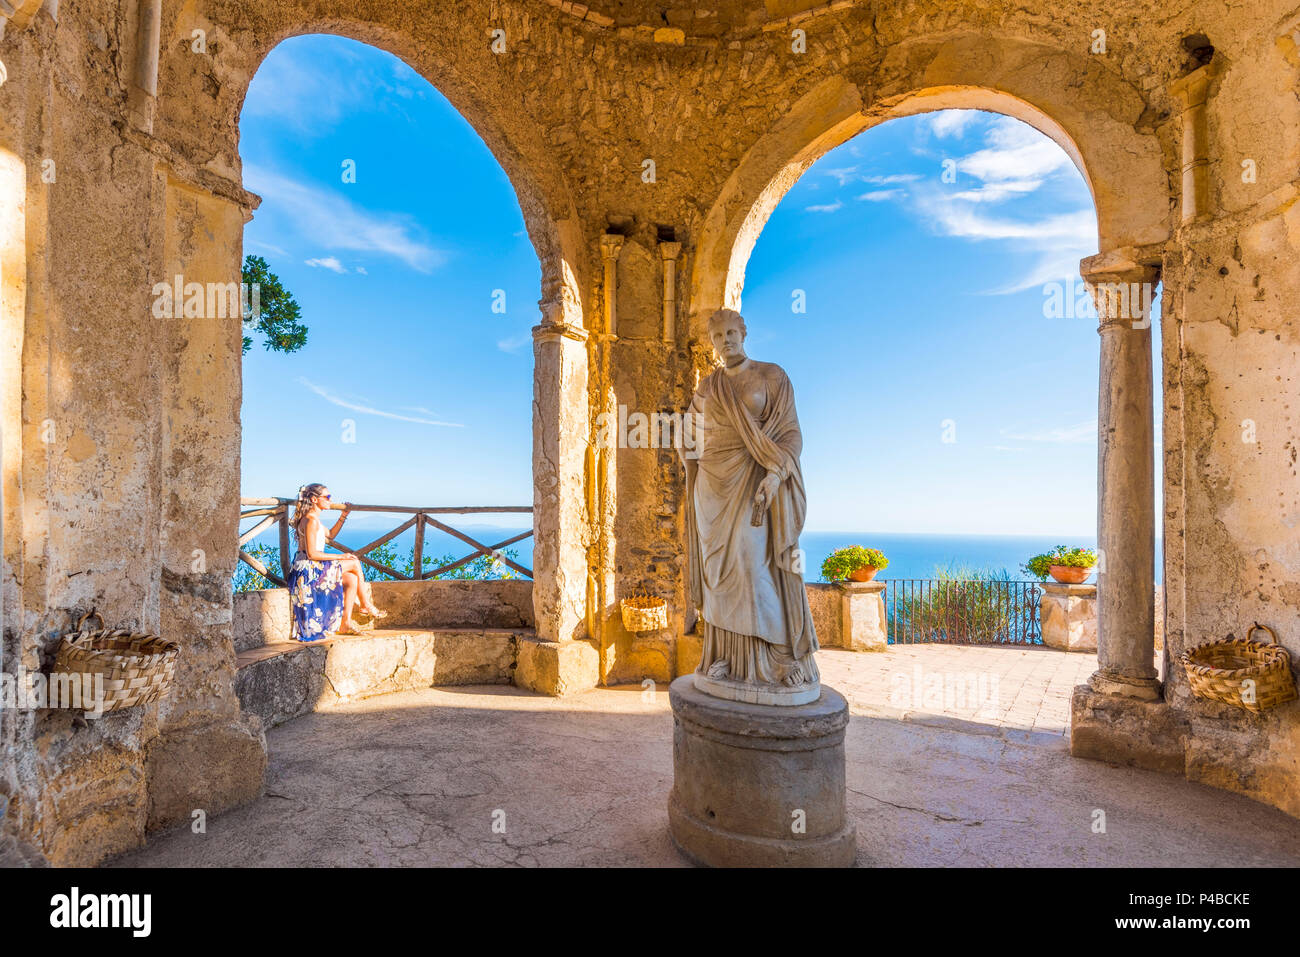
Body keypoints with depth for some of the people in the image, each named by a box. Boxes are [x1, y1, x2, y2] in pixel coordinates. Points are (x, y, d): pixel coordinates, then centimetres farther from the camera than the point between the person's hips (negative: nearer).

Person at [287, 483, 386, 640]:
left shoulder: (313, 518, 15)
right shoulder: (311, 520, -18)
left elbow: (331, 534, 31)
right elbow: (311, 554, -23)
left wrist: (344, 515, 21)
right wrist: (340, 557, -16)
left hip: (314, 568, 10)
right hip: (308, 570, -10)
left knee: (352, 579, -1)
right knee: (354, 563, -5)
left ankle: (345, 623, -1)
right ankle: (366, 605, 10)